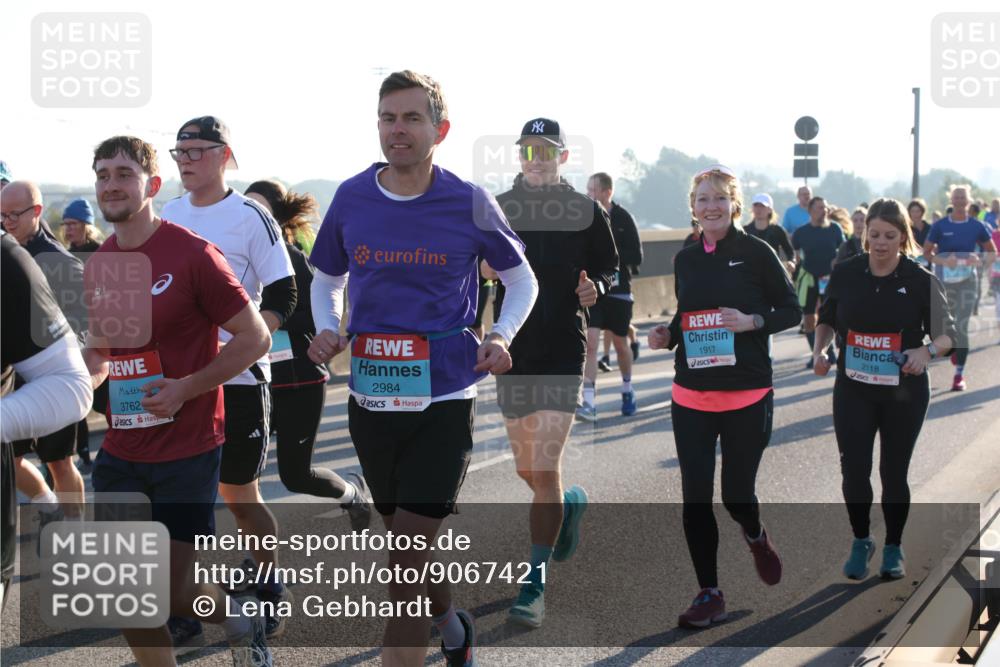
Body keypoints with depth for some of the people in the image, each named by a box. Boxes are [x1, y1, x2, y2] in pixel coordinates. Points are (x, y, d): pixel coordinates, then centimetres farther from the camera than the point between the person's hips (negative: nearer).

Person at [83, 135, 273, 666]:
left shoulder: (192, 254, -13)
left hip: (187, 448, -5)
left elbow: (255, 337, -11)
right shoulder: (97, 265, 5)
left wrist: (186, 387, -19)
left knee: (174, 593, -1)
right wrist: (86, 370, -2)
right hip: (120, 451, 6)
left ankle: (235, 616, 31)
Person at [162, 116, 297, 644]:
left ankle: (271, 586, 27)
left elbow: (281, 302, -8)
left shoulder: (251, 217, -7)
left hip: (238, 378, -4)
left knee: (238, 493, 5)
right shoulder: (168, 215, 8)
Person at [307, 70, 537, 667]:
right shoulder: (351, 198, 1)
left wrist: (501, 336, -10)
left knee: (406, 563, -8)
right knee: (408, 549, 19)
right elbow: (326, 280, 16)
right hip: (371, 400, 4)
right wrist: (328, 328, -4)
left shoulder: (470, 203, -6)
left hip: (445, 401, -4)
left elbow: (521, 279, 8)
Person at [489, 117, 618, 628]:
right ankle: (570, 504, 48)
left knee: (544, 471, -10)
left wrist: (596, 287, -11)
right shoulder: (497, 208, 4)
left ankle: (535, 585, -2)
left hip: (563, 353, -3)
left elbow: (609, 267, 10)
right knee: (527, 469, 14)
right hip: (512, 351, 3)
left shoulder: (586, 211, 0)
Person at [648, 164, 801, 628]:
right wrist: (667, 336, -1)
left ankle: (755, 537, 41)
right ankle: (709, 594, 12)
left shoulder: (755, 252, -6)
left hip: (747, 396, -4)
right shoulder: (686, 260, 8)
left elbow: (791, 310, -2)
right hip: (691, 396, 4)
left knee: (737, 494, 4)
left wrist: (753, 321, -19)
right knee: (695, 498, 0)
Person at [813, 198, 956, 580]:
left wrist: (926, 351, -25)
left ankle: (894, 548, 28)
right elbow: (828, 319, 12)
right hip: (853, 390, 2)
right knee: (853, 470, -2)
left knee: (894, 472, 8)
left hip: (904, 393, -1)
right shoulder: (845, 273, -4)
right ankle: (861, 542, 22)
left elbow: (947, 334, -4)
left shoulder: (921, 280, -10)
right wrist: (820, 350, -6)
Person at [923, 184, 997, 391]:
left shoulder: (977, 226, 0)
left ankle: (959, 374, 0)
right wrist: (943, 261, -18)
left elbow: (993, 253, 6)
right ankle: (954, 348, 41)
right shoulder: (940, 226, -1)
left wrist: (980, 260, -15)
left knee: (962, 326, -6)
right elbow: (926, 252, 1)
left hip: (967, 281, -1)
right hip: (944, 281, 1)